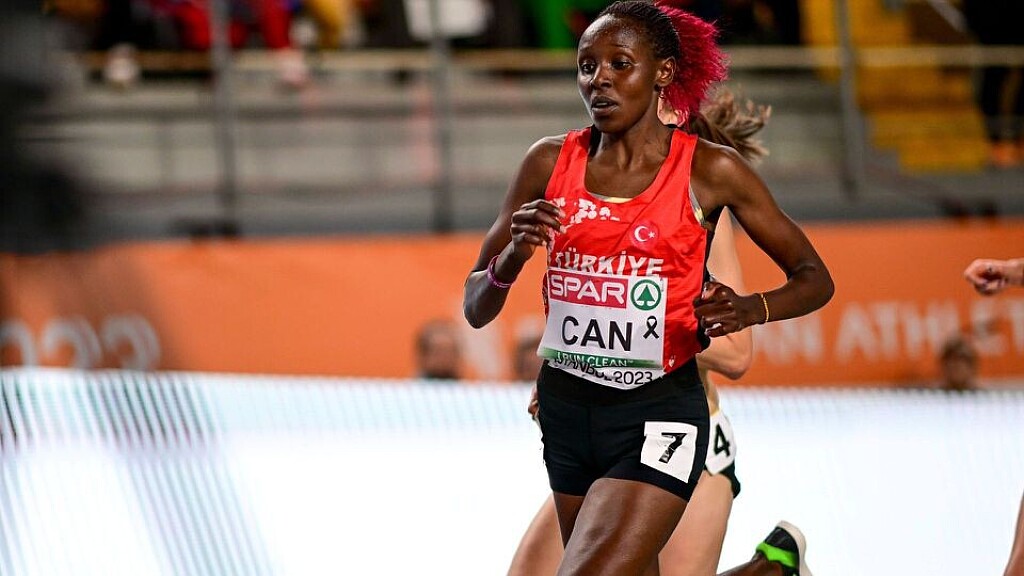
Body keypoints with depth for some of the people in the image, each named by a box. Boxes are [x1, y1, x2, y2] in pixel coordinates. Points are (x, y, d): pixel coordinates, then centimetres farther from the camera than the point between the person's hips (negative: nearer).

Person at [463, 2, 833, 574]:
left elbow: (815, 279, 2)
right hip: (566, 409, 5)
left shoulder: (710, 171, -6)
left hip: (659, 415, -5)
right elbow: (476, 309, 5)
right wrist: (512, 258, -16)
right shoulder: (551, 163, 2)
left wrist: (748, 309, -18)